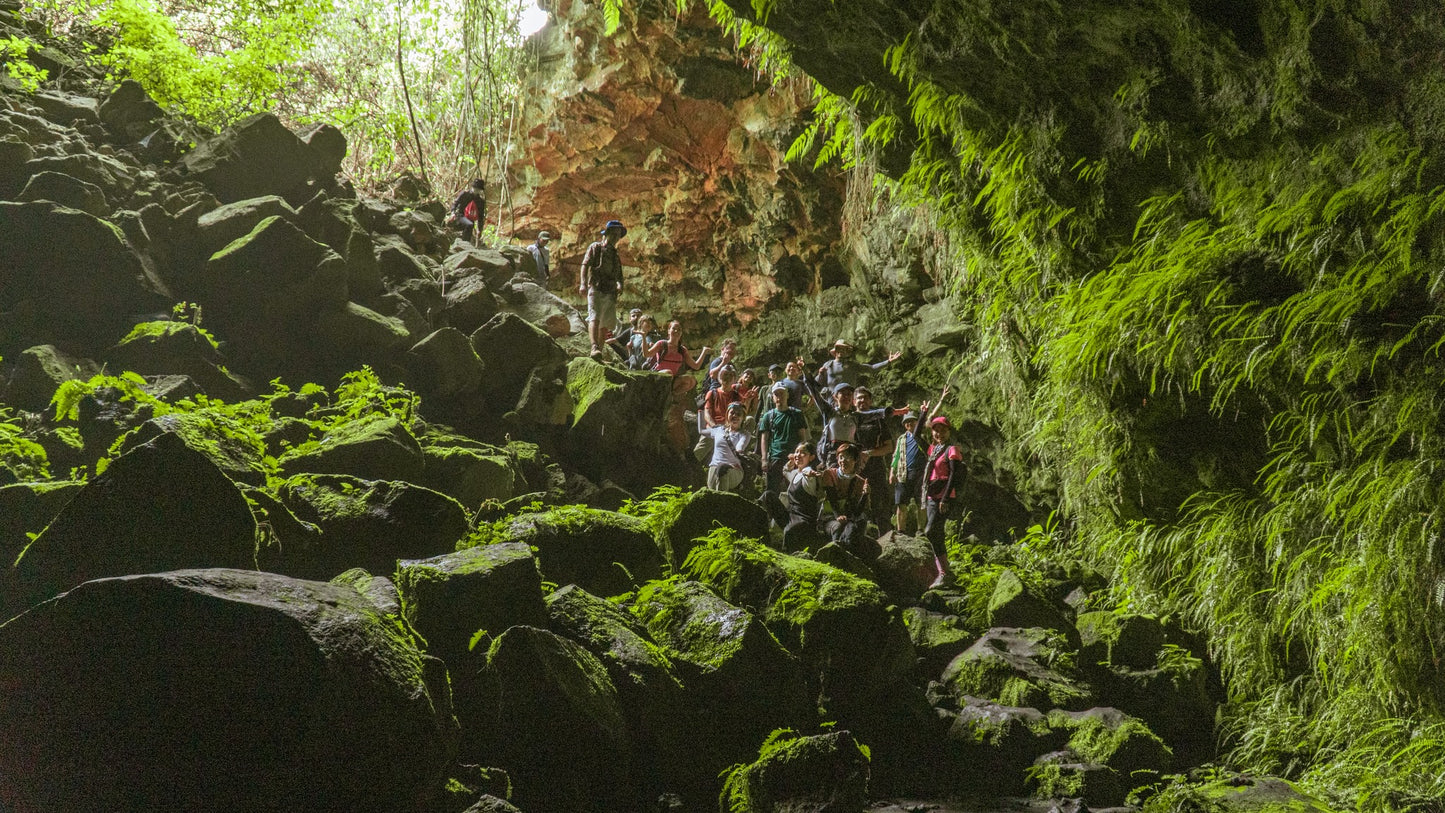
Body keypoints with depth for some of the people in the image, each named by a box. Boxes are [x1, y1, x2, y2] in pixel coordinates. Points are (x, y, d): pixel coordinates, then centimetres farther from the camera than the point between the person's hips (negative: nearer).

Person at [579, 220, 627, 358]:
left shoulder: (615, 254, 26)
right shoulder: (595, 247, 10)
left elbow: (618, 275, 24)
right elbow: (585, 265, -1)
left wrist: (620, 285, -1)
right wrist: (583, 283, -16)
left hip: (610, 293, 6)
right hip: (596, 289, -6)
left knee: (606, 323, 3)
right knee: (595, 318, -20)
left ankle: (601, 351, 6)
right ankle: (594, 348, -34)